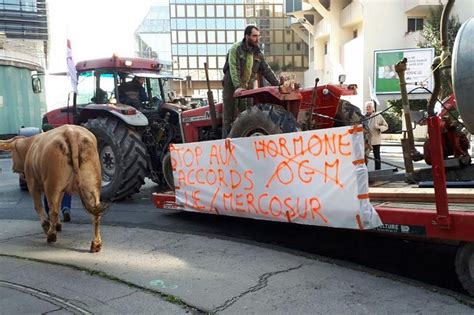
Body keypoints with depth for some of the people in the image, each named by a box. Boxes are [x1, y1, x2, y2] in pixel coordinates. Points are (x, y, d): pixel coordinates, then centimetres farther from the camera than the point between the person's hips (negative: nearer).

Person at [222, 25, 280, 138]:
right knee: (229, 118, -1)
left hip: (248, 88, 5)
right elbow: (233, 68, -21)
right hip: (232, 87, -5)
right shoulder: (236, 48, -11)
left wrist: (278, 84, -1)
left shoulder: (257, 52, 6)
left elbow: (266, 70, 8)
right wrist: (237, 86, -32)